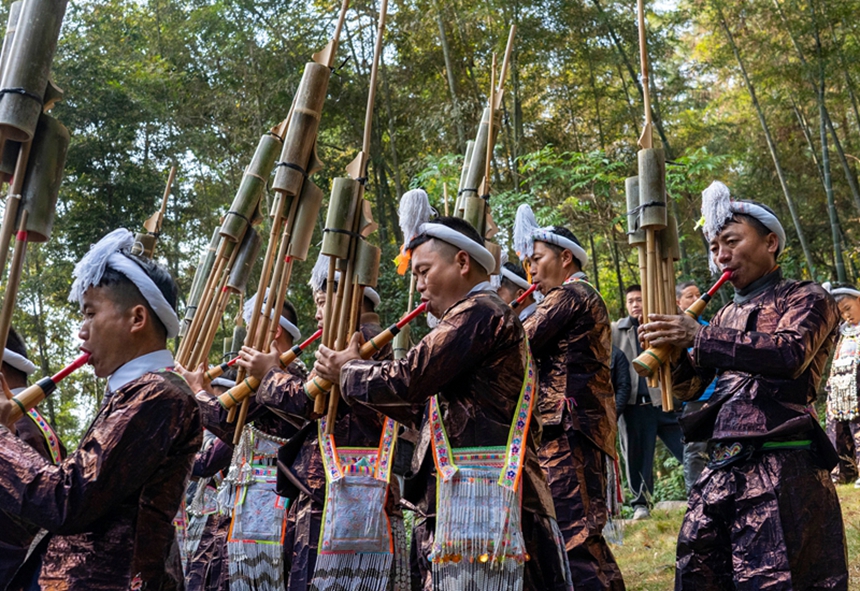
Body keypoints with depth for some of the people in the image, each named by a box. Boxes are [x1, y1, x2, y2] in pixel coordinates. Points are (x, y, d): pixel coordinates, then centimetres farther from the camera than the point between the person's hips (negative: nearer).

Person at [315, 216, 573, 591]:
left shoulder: (480, 312, -7)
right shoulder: (483, 317, 25)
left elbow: (408, 380, -14)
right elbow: (424, 411, 27)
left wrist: (347, 372, 5)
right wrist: (358, 372, 23)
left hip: (480, 499, -10)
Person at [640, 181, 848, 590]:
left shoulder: (806, 298, 2)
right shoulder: (726, 317, 20)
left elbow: (790, 353, -19)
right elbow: (689, 388, 19)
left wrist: (700, 337, -20)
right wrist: (670, 350, -1)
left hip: (783, 468, -6)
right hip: (721, 469, 6)